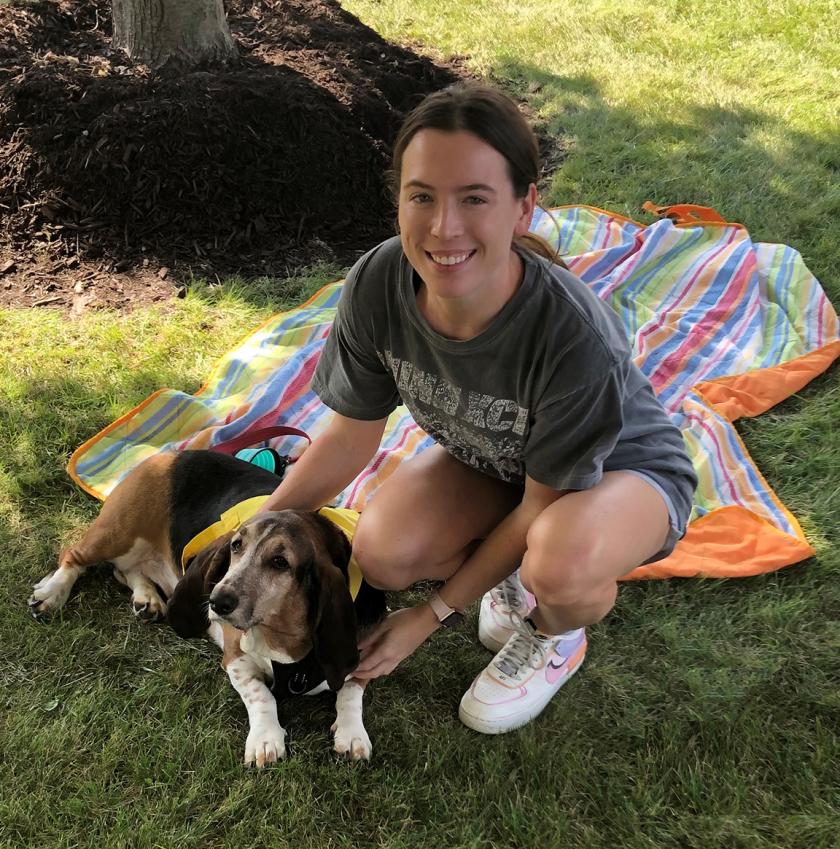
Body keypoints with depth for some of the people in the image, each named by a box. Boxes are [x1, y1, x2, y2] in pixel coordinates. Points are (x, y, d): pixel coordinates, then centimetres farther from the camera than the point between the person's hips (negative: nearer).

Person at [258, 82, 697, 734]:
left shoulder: (576, 337, -40)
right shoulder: (378, 286, -27)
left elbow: (540, 505, -24)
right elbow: (352, 435, -9)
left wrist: (433, 617, -17)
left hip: (623, 467, -3)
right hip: (492, 459, 4)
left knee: (559, 563, -37)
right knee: (382, 552, -23)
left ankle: (556, 637, 2)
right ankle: (510, 572, 11)